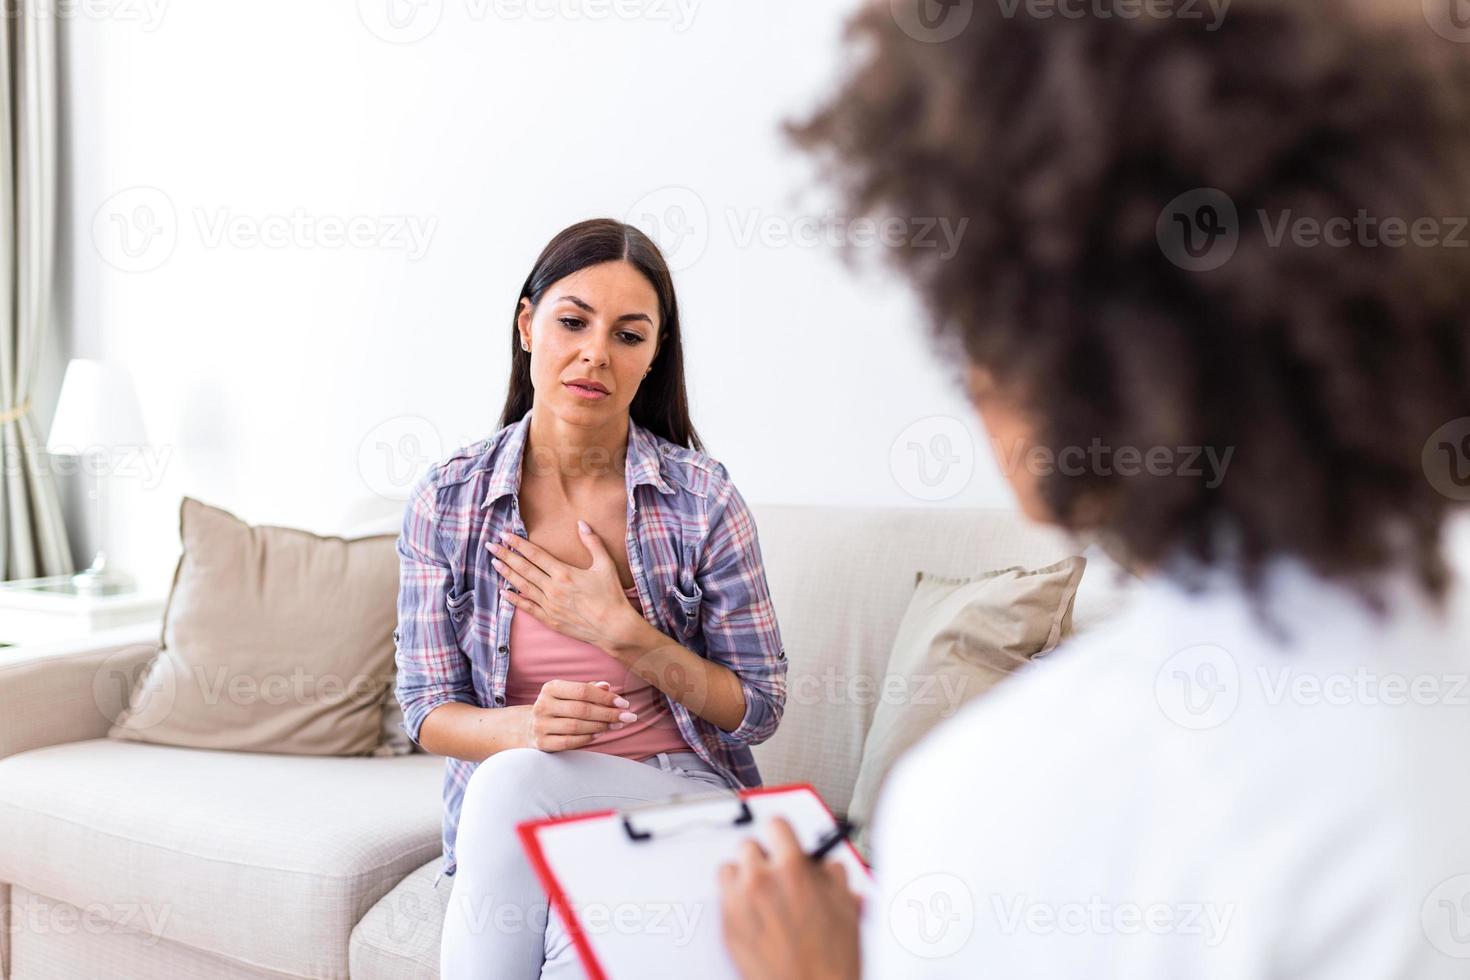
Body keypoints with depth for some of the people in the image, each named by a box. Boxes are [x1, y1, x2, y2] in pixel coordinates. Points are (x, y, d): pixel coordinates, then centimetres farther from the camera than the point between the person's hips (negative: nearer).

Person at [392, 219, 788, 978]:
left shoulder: (701, 499, -7)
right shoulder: (447, 501, -2)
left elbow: (758, 710, -2)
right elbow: (428, 713, 0)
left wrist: (620, 633, -16)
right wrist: (527, 727, -23)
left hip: (675, 796, -2)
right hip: (503, 804, 2)